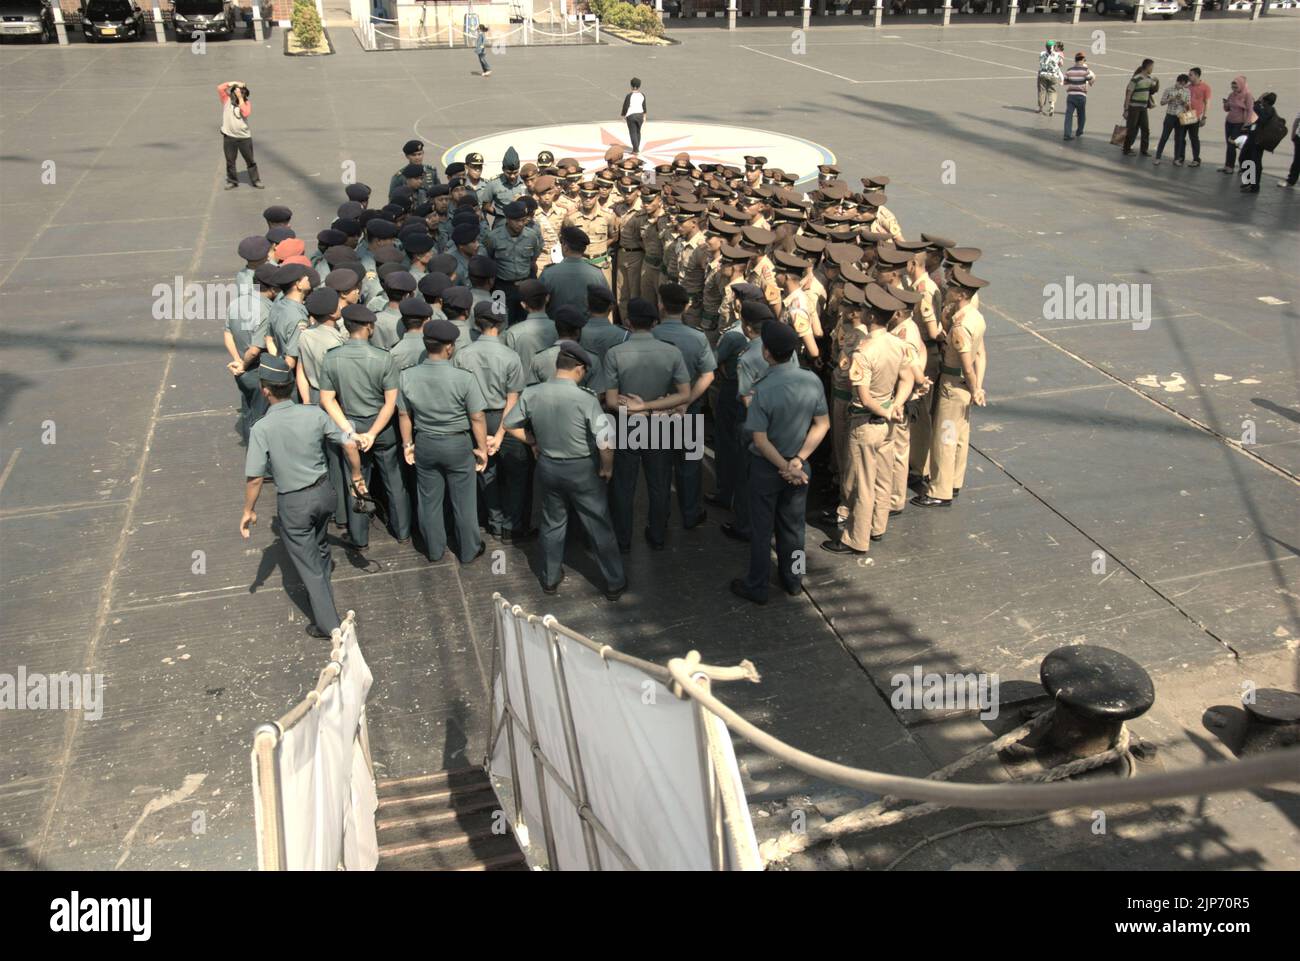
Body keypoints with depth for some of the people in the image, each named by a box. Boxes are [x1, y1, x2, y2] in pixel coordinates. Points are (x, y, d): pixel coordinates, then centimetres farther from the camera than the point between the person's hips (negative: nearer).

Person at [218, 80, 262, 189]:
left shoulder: (246, 103, 3)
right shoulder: (227, 100, 2)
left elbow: (246, 113, -16)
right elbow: (220, 88, -12)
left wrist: (240, 98, -14)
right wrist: (233, 83, -9)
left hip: (244, 137, 0)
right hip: (229, 136, 0)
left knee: (250, 160, 8)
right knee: (230, 161, 9)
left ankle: (255, 180, 19)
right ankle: (232, 181, 21)